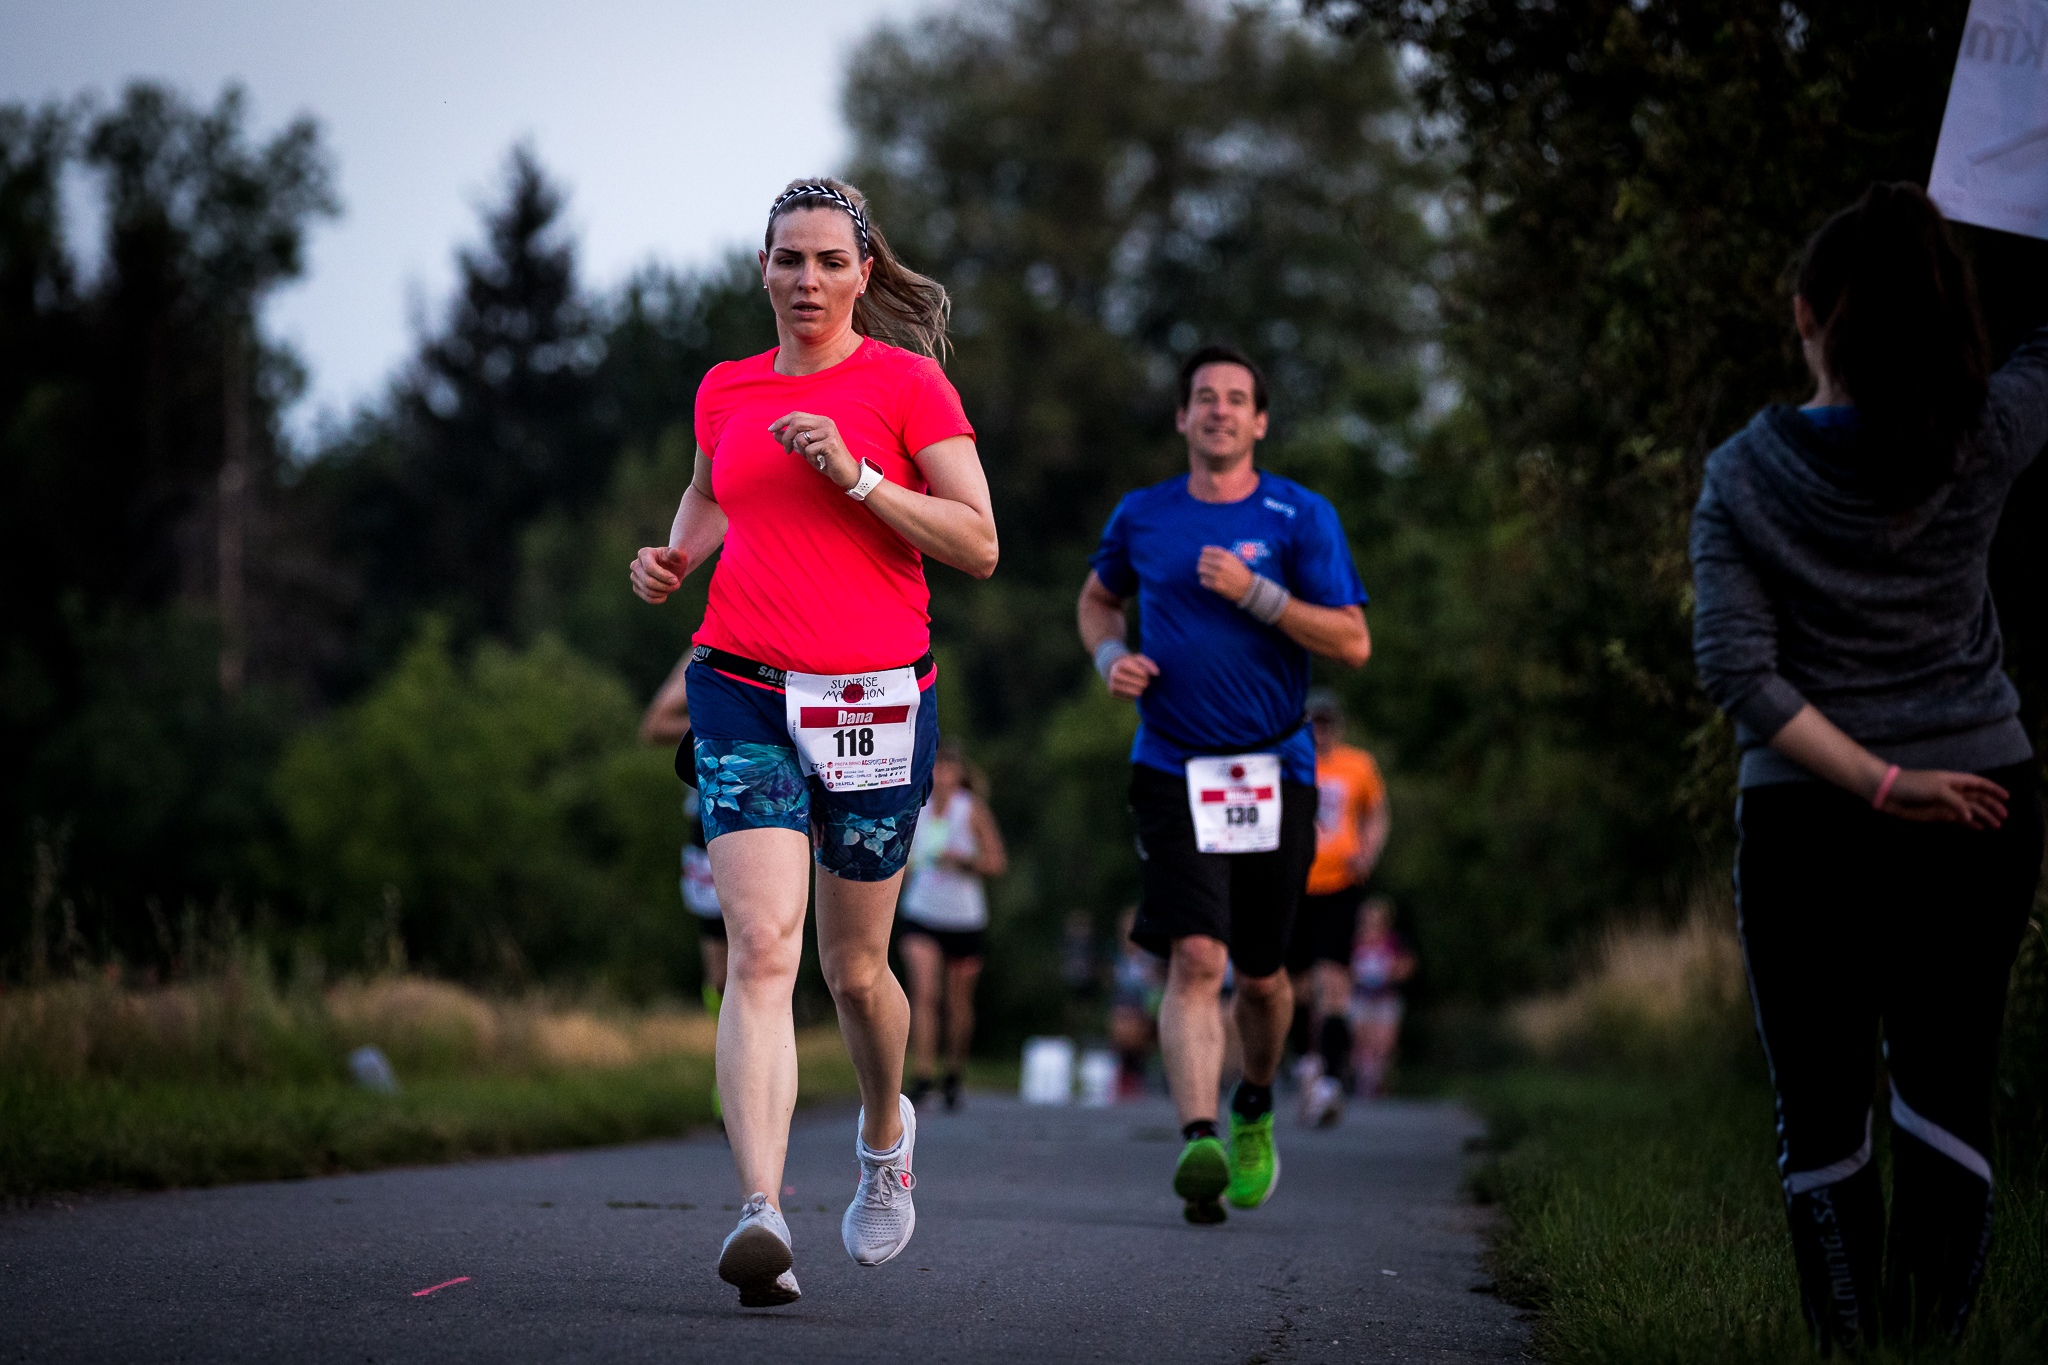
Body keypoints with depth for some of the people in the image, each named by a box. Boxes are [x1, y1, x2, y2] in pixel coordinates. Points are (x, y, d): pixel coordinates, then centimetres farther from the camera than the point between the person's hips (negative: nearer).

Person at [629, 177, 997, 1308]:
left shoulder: (905, 382, -1)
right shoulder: (724, 390, 11)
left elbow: (978, 545, -5)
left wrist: (855, 474, -16)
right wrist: (674, 560, 9)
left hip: (875, 697, -2)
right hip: (743, 691, 2)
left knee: (854, 969, 10)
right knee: (761, 948, -17)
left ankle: (885, 1132, 42)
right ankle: (761, 1214, -27)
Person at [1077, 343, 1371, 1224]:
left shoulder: (1301, 518, 1)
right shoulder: (1141, 518, 7)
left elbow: (1353, 643, -5)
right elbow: (1097, 598, 26)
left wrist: (1254, 592, -15)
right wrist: (1111, 657, 5)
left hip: (1273, 774, 0)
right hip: (1172, 771, 0)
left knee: (1260, 972, 11)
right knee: (1195, 959, -18)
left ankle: (1254, 1109, 39)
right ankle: (1199, 1142, -28)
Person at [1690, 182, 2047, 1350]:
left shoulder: (1745, 475, -6)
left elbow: (1737, 667, -13)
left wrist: (1880, 785, -14)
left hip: (1807, 825, -1)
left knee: (1822, 1110, 7)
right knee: (1946, 1089, 7)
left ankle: (1854, 1342, 2)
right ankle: (1938, 1333, -1)